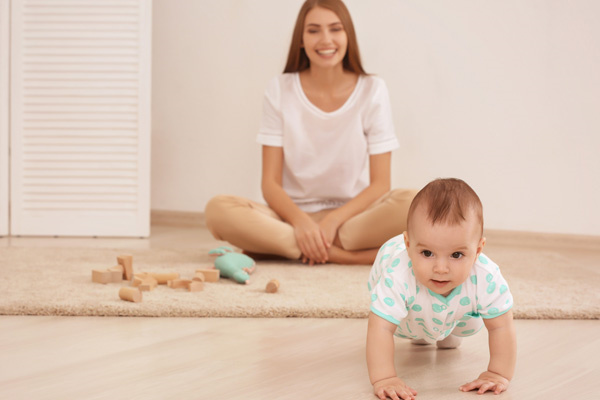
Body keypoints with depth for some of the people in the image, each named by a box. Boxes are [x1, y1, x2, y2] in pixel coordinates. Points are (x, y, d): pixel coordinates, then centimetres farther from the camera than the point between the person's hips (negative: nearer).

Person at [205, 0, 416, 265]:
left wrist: (333, 220, -18)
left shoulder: (372, 91, 1)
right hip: (294, 216, 0)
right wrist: (300, 221, -22)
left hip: (350, 215, 0)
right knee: (218, 210, -29)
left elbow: (380, 183, -3)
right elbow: (270, 182, -2)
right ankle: (348, 256, -28)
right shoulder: (280, 91, 2)